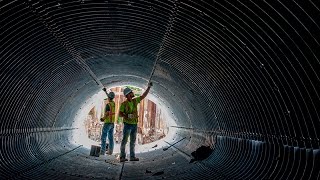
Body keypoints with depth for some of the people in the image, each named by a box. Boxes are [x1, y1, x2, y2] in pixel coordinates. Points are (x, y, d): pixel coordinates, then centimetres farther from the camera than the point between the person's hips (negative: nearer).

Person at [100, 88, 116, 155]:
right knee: (110, 138, 9)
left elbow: (107, 114, -24)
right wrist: (105, 91, 37)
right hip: (112, 123, 8)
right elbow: (110, 98, 29)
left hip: (107, 123, -8)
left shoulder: (108, 105, -18)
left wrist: (103, 118, -4)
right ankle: (110, 151, 10)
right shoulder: (113, 103, 8)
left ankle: (102, 151, -6)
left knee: (103, 137, -4)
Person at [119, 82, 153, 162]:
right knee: (124, 141, -3)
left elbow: (144, 95, 9)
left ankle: (132, 156, 14)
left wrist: (149, 87, 3)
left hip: (134, 125, 6)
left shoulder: (135, 100, 5)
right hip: (127, 124, -6)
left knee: (133, 141, 8)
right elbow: (120, 114, -10)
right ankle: (122, 157, 4)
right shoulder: (123, 104, -11)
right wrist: (127, 115, -27)